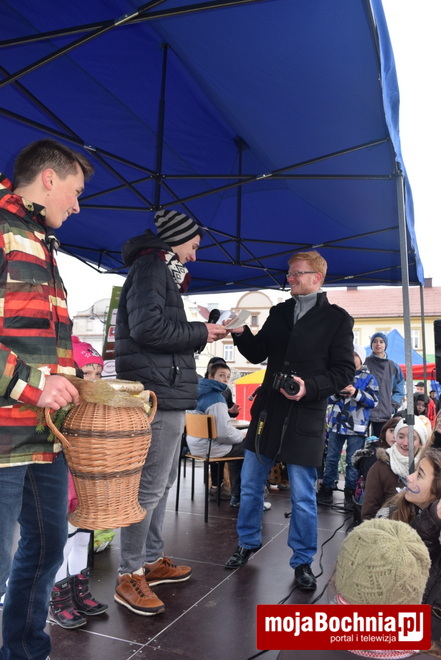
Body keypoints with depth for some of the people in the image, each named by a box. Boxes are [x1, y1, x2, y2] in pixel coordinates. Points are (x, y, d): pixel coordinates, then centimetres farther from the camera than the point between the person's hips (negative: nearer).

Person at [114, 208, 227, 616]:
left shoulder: (161, 271, 24)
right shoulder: (152, 266, -8)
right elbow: (147, 327, -22)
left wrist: (202, 333, 12)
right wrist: (199, 333, -12)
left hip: (167, 394, 11)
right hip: (159, 395, -11)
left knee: (162, 482, 16)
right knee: (150, 486, -6)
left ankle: (152, 560, 29)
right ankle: (129, 577, 6)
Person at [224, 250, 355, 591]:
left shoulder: (337, 318, -4)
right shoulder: (280, 311, 10)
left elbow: (345, 372, -7)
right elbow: (257, 354, 12)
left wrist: (310, 387, -21)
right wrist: (240, 333, -6)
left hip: (305, 418, -5)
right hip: (268, 411, 5)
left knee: (303, 497, 6)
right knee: (250, 485, 15)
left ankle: (303, 561, 27)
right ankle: (248, 542, 38)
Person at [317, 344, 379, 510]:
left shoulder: (368, 378, 4)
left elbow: (374, 401, -7)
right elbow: (327, 397, 9)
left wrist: (356, 393, -19)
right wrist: (337, 393, -11)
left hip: (356, 427, -3)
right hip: (336, 424, 3)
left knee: (353, 462, 3)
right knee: (331, 459, 7)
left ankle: (350, 494, 13)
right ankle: (326, 490, 16)